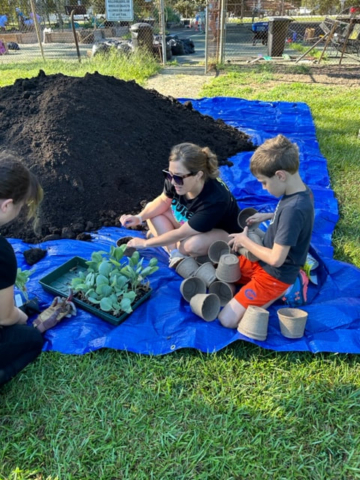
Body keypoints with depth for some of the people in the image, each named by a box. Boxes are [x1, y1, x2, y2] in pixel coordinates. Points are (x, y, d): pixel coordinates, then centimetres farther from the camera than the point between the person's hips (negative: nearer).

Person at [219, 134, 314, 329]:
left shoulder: (294, 208, -33)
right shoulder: (301, 192, -5)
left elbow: (276, 259, -30)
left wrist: (244, 241, -15)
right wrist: (268, 216, 4)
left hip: (275, 276, -9)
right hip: (262, 262, 9)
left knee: (227, 319, -11)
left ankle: (274, 296, 2)